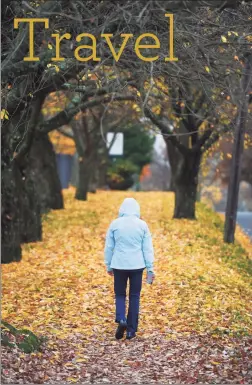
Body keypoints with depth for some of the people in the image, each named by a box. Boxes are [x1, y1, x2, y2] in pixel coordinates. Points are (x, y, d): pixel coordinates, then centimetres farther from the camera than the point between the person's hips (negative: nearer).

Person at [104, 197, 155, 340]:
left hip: (119, 265, 0)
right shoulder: (142, 225, -3)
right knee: (134, 296, 10)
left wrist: (109, 265, 15)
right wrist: (150, 267, 6)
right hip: (137, 265, 0)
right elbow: (148, 248, -1)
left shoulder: (115, 224, -2)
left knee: (120, 294, 15)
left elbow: (109, 247, 4)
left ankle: (121, 319, -10)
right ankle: (131, 329, 9)